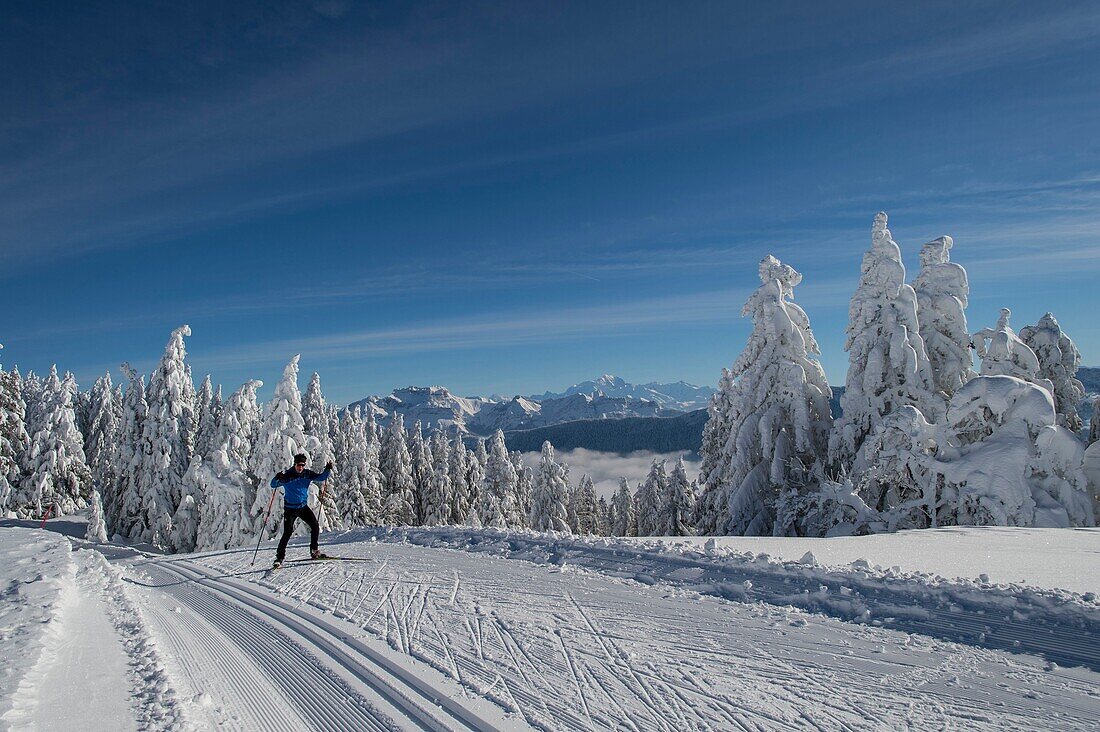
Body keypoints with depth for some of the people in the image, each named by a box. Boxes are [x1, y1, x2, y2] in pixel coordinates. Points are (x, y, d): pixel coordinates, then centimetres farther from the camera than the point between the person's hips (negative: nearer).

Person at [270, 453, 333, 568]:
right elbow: (273, 485, -17)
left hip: (303, 507, 4)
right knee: (288, 533, -11)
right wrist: (277, 478, -38)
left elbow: (321, 478, 7)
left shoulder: (307, 474, -1)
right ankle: (279, 558, 0)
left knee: (315, 526, -3)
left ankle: (314, 551, 13)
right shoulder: (287, 475, -13)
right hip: (290, 509, -4)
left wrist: (328, 469, -9)